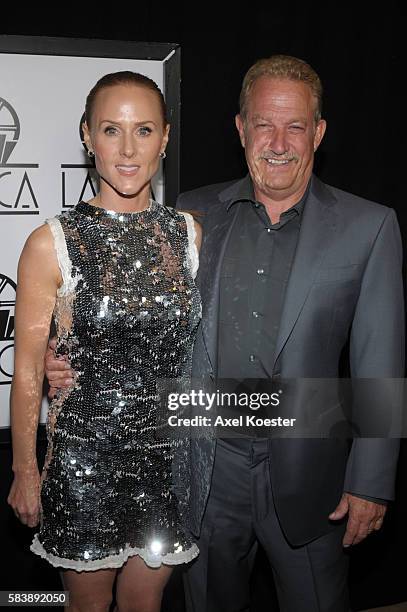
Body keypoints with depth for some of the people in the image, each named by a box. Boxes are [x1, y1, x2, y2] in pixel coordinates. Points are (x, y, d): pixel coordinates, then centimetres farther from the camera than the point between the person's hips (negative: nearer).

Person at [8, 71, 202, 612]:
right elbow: (28, 368, -6)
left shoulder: (189, 235, -1)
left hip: (170, 451, 3)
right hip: (85, 454, -2)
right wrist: (25, 471, -2)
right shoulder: (51, 244, -12)